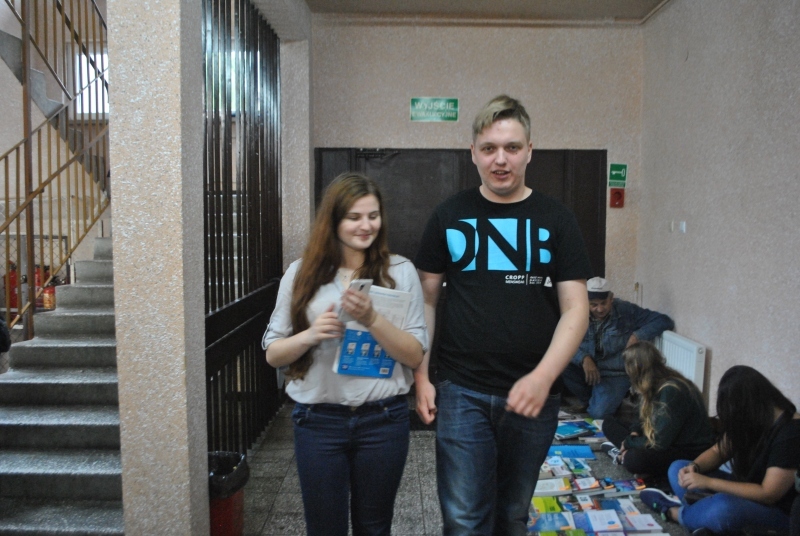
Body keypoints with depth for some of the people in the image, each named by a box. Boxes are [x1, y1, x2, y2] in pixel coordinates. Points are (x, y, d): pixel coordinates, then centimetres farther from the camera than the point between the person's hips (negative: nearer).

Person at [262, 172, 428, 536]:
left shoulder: (400, 271, -3)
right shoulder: (302, 273, -1)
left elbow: (415, 356, -5)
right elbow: (272, 354, 2)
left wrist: (372, 320, -21)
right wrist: (310, 336, -17)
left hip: (383, 419, 0)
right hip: (318, 420, 0)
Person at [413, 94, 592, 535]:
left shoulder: (555, 220, 1)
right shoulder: (450, 216, 2)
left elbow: (575, 309, -3)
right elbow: (426, 298, 5)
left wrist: (543, 377, -18)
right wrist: (421, 376, -1)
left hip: (532, 395, 1)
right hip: (462, 391, -1)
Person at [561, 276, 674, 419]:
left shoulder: (626, 311, -10)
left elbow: (664, 321, -11)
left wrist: (638, 335, -26)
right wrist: (584, 358, -31)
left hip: (615, 375, -3)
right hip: (587, 370, 4)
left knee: (598, 413, -26)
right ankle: (588, 400, 4)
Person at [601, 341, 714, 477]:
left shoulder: (671, 391, -25)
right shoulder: (656, 385, 3)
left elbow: (660, 442, -25)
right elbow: (647, 419, 18)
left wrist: (628, 443, -10)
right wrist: (634, 433, -3)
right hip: (668, 443, 10)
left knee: (634, 459, -39)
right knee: (609, 424, 6)